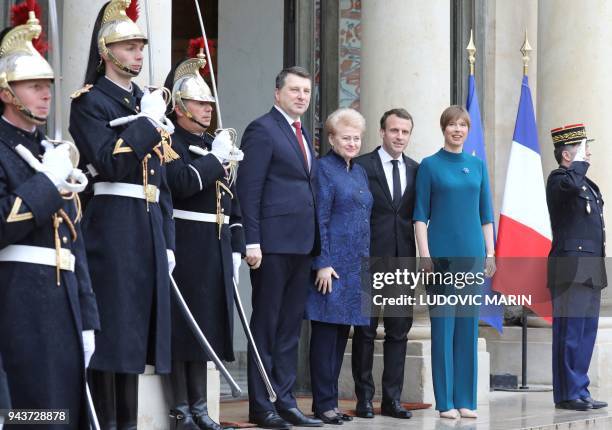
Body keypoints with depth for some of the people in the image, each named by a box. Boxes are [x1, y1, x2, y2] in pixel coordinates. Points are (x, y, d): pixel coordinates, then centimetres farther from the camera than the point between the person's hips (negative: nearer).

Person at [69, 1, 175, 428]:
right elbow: (110, 163, -18)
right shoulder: (90, 102, -3)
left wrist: (167, 242, 15)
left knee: (137, 326, 8)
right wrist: (147, 122, -12)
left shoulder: (147, 103, 19)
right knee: (111, 325, -6)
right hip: (111, 226, -7)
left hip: (149, 226, 7)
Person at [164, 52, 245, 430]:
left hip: (216, 251, 7)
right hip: (184, 248, -7)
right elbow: (181, 183, -23)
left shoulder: (216, 146, 17)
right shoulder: (169, 143, -6)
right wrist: (215, 158, -13)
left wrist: (236, 249, 14)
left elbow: (232, 202, 19)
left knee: (205, 327, 11)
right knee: (181, 327, -3)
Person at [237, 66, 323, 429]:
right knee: (266, 327, -1)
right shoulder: (262, 130, -6)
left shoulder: (304, 134, 19)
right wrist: (252, 242, -18)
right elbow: (249, 190, -12)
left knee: (290, 327, 10)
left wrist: (314, 241, 13)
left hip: (302, 244, 8)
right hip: (273, 243, -8)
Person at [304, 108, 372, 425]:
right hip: (332, 265, -8)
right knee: (326, 333, -5)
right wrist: (323, 263, -17)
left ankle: (330, 401, 14)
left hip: (356, 267, 8)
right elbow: (319, 220, -12)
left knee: (342, 332, 9)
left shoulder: (360, 172, 18)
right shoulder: (324, 169, -6)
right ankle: (324, 403, -2)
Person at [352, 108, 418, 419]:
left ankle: (392, 398, 11)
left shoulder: (416, 170, 11)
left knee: (399, 331, 5)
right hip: (370, 259, -4)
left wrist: (421, 254, 0)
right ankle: (364, 398, 9)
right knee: (365, 330, 3)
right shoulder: (362, 166, -1)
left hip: (403, 259, 4)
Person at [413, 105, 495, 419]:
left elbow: (486, 214, 13)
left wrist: (490, 254, 7)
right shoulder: (430, 165, 1)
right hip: (441, 253, -3)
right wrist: (425, 255, -9)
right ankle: (445, 402, 2)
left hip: (472, 253, 3)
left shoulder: (478, 166, 11)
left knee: (468, 326, 5)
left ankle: (465, 400, 10)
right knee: (443, 326, -1)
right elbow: (420, 214, -1)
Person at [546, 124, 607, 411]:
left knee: (586, 333, 10)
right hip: (571, 267, -9)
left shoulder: (588, 184, 21)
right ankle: (568, 394, -3)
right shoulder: (558, 179, -6)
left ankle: (580, 393, 14)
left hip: (591, 269, 9)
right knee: (570, 332, -6)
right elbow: (570, 184, -32)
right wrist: (580, 162, -13)